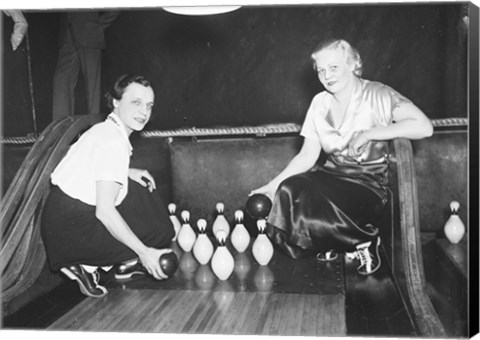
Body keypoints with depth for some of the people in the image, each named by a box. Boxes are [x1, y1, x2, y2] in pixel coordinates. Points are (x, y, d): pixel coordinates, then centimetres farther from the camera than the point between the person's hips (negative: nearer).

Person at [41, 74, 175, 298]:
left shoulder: (103, 129, 7)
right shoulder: (114, 143, -22)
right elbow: (104, 209, -28)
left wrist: (128, 173, 9)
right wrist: (143, 251, -24)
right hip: (71, 227, -10)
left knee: (142, 190, 15)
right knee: (161, 232, -8)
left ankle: (123, 263, 16)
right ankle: (83, 264, -2)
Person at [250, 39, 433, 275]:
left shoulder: (377, 95, -8)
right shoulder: (320, 103, 9)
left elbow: (424, 127, -21)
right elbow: (307, 156, 7)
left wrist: (370, 133, -22)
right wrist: (273, 185, -3)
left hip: (368, 182, -6)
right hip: (331, 175, 6)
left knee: (317, 215, -31)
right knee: (288, 192, -23)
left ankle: (364, 241, 0)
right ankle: (331, 244, 3)